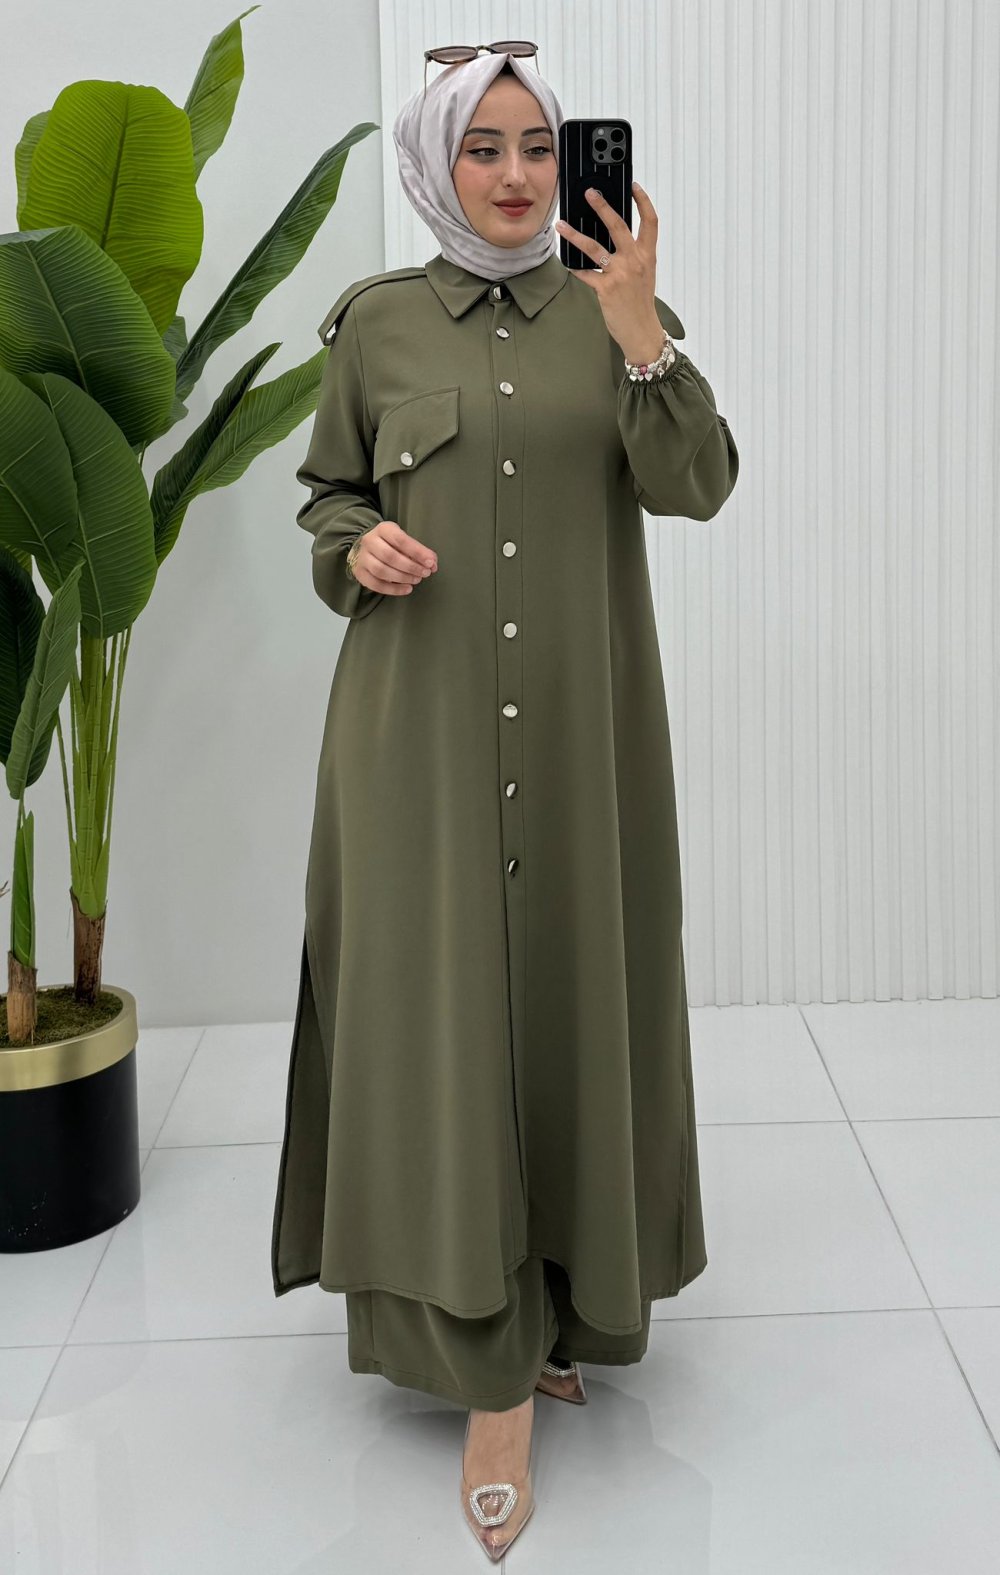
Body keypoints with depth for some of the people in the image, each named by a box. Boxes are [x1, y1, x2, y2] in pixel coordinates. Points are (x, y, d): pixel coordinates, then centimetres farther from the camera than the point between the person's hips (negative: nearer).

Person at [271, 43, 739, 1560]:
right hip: (424, 718, -1)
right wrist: (359, 548, -10)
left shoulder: (615, 303, 6)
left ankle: (558, 1292, 29)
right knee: (442, 1002, -5)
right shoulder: (375, 322, 5)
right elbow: (331, 491, 13)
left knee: (569, 984, 7)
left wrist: (639, 332, -19)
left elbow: (696, 485, -6)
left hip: (581, 714, 1)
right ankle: (493, 1375, 3)